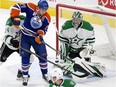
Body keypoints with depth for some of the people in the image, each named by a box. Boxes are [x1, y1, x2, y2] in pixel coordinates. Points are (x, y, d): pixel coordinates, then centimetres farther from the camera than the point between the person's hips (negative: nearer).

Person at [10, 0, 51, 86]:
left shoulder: (47, 18, -13)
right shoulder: (30, 7, -22)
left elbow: (44, 29, -7)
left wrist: (40, 35, -27)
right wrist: (15, 17, -31)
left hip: (36, 37, 2)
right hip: (25, 36, -2)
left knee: (42, 55, 2)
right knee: (25, 56, -1)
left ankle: (45, 74, 22)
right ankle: (25, 76, 14)